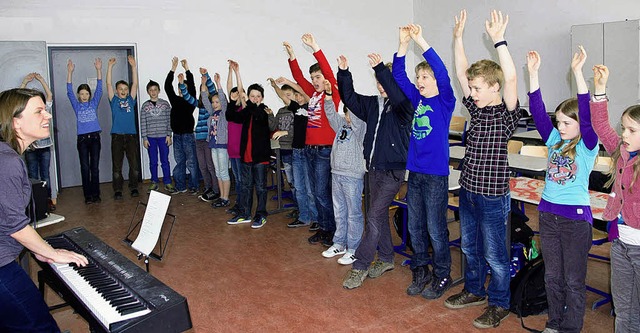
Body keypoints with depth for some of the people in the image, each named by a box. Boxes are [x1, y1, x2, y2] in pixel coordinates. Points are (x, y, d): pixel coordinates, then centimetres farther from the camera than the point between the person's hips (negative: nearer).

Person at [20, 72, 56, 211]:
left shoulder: (44, 111, 9)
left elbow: (49, 95, 1)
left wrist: (41, 80, 0)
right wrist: (25, 82, -3)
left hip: (44, 146, 1)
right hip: (30, 148, -1)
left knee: (45, 175, 5)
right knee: (33, 176, 2)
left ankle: (48, 199, 7)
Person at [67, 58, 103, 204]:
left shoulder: (94, 103, 9)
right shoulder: (76, 106, 8)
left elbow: (99, 89, 2)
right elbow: (69, 91, 0)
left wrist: (99, 70, -6)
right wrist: (70, 72, -8)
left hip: (95, 137, 0)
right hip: (82, 139, 0)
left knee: (95, 167, 2)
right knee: (85, 168, 0)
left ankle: (96, 194, 8)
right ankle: (87, 195, 5)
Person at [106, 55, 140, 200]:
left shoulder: (131, 100, 12)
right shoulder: (114, 100, 8)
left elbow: (135, 84, 5)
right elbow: (108, 84, 1)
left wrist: (134, 67, -1)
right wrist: (110, 66, -5)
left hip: (131, 135, 1)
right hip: (117, 136, -1)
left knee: (134, 164, 3)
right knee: (117, 166, 1)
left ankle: (133, 188, 14)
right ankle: (117, 190, 7)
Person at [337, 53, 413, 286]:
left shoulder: (402, 106, -12)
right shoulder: (373, 104, 8)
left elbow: (398, 95, -33)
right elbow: (350, 98, 8)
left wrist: (380, 69, -40)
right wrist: (343, 73, -5)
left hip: (392, 171, -8)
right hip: (373, 168, 8)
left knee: (374, 216, -8)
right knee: (380, 214, 16)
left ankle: (359, 266, 0)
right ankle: (386, 259, 30)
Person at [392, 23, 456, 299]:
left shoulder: (444, 101, -6)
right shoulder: (416, 99, 9)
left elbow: (442, 73, -22)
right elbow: (399, 75, 5)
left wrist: (421, 41, -26)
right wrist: (404, 43, -8)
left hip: (436, 174, -6)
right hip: (414, 172, 6)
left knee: (435, 229, 3)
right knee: (415, 227, 14)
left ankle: (442, 276, 19)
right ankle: (420, 271, 29)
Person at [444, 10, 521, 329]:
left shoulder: (507, 114, -12)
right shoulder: (476, 110, 5)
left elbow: (511, 78, -29)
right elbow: (460, 72, 6)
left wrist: (499, 41, -33)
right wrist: (458, 37, -1)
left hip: (493, 197, -7)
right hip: (468, 191, 7)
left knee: (494, 254, 6)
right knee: (469, 247, 20)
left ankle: (499, 304, 23)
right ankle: (474, 290, 38)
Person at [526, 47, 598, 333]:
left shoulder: (588, 146, -9)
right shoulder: (554, 140, 4)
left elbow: (587, 116, -25)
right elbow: (538, 111, -3)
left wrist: (578, 73, -31)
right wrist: (533, 73, -11)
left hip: (576, 216, -5)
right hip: (548, 214, 5)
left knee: (574, 280, 8)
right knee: (552, 276, 16)